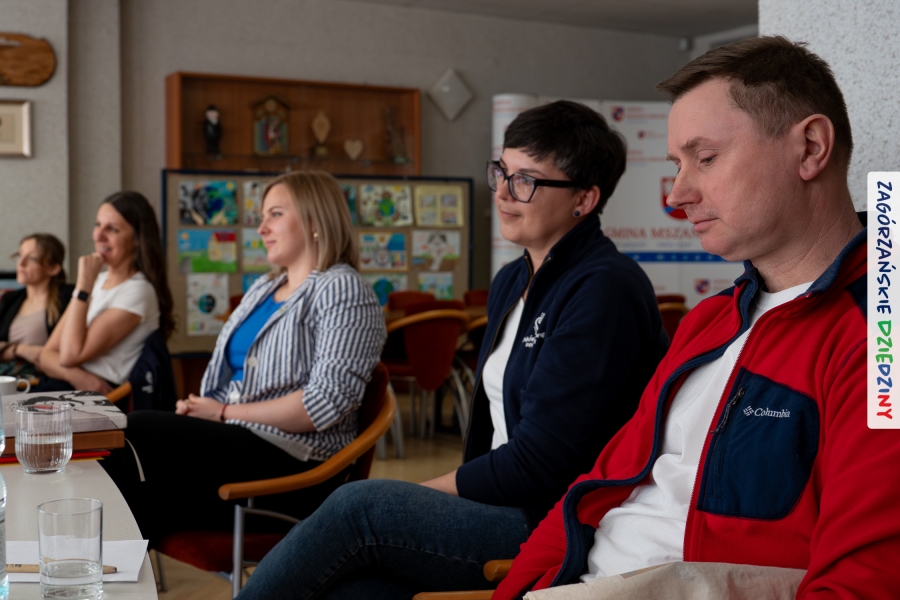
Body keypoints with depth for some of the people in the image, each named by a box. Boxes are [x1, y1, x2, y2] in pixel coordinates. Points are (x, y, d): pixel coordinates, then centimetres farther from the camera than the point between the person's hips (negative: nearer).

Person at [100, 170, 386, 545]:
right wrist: (199, 409, 1)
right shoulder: (262, 289, 24)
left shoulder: (342, 290, -6)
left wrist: (226, 413, -12)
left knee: (135, 434, -22)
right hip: (231, 443, 8)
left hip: (292, 461, -8)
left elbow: (328, 401, -17)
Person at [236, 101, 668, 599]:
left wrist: (429, 491, -7)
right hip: (504, 504, 7)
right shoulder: (511, 282, 15)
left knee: (358, 506, -18)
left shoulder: (604, 289, -15)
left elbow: (539, 463, -18)